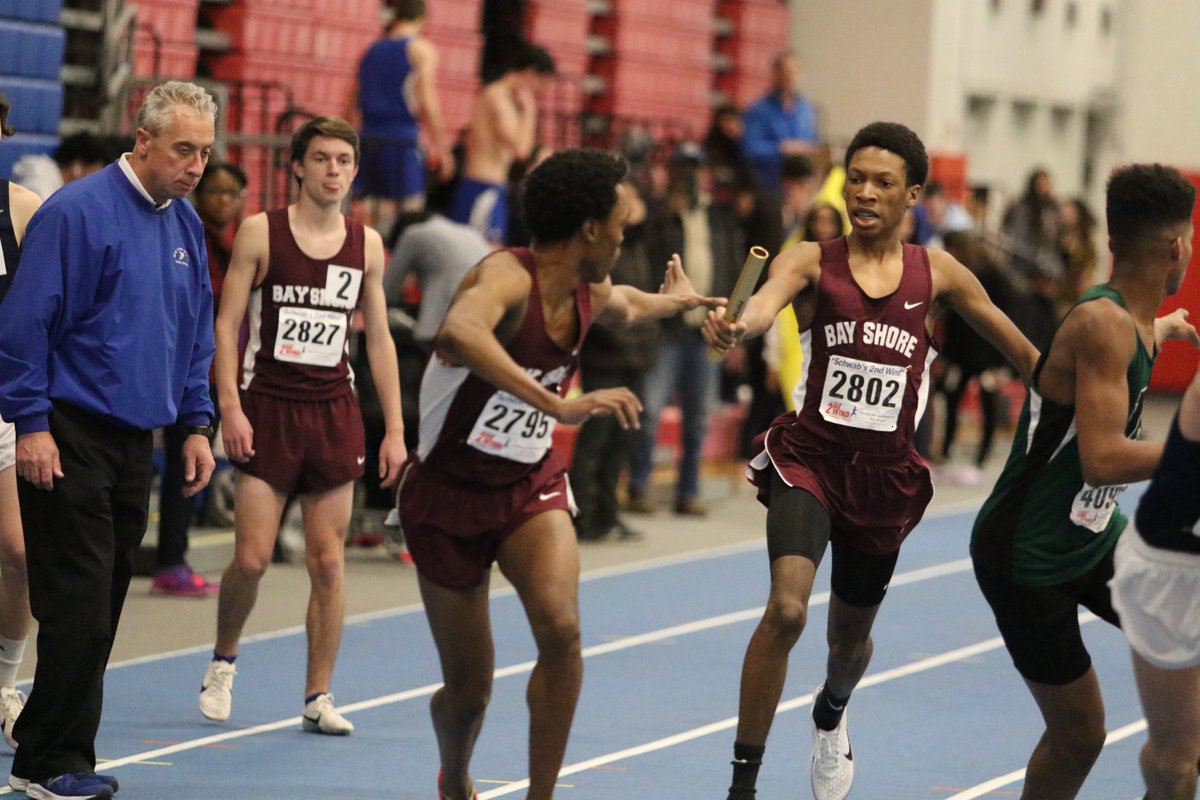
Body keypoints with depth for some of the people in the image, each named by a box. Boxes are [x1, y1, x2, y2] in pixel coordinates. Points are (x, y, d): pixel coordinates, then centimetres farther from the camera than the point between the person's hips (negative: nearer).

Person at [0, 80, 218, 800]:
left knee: (103, 605, 8)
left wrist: (196, 423, 14)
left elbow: (197, 333, 21)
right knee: (79, 605, -8)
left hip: (136, 439, 7)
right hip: (71, 438, -7)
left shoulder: (186, 226, 11)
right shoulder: (79, 212, -12)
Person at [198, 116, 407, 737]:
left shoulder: (367, 244, 8)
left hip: (334, 411, 3)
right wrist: (229, 406, -12)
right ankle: (223, 660, 21)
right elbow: (226, 322, -1)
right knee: (252, 558, -6)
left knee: (328, 561, -1)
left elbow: (379, 340, 13)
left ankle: (318, 696, 6)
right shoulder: (260, 232, -1)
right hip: (267, 406, -2)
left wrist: (394, 429, 8)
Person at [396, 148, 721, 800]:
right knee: (468, 688, 5)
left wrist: (674, 300, 47)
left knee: (560, 630, -24)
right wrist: (559, 405, -60)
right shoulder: (507, 277, -27)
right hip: (449, 494, -5)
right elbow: (458, 334, -52)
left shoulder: (587, 295, -1)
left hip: (532, 485, 5)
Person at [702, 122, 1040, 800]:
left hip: (887, 474, 3)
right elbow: (766, 303, -27)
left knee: (852, 635, 20)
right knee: (787, 608, -26)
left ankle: (831, 718, 57)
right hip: (809, 458, -3)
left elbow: (1022, 350, 9)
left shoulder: (936, 273, 1)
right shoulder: (812, 261, -5)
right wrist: (733, 328, -49)